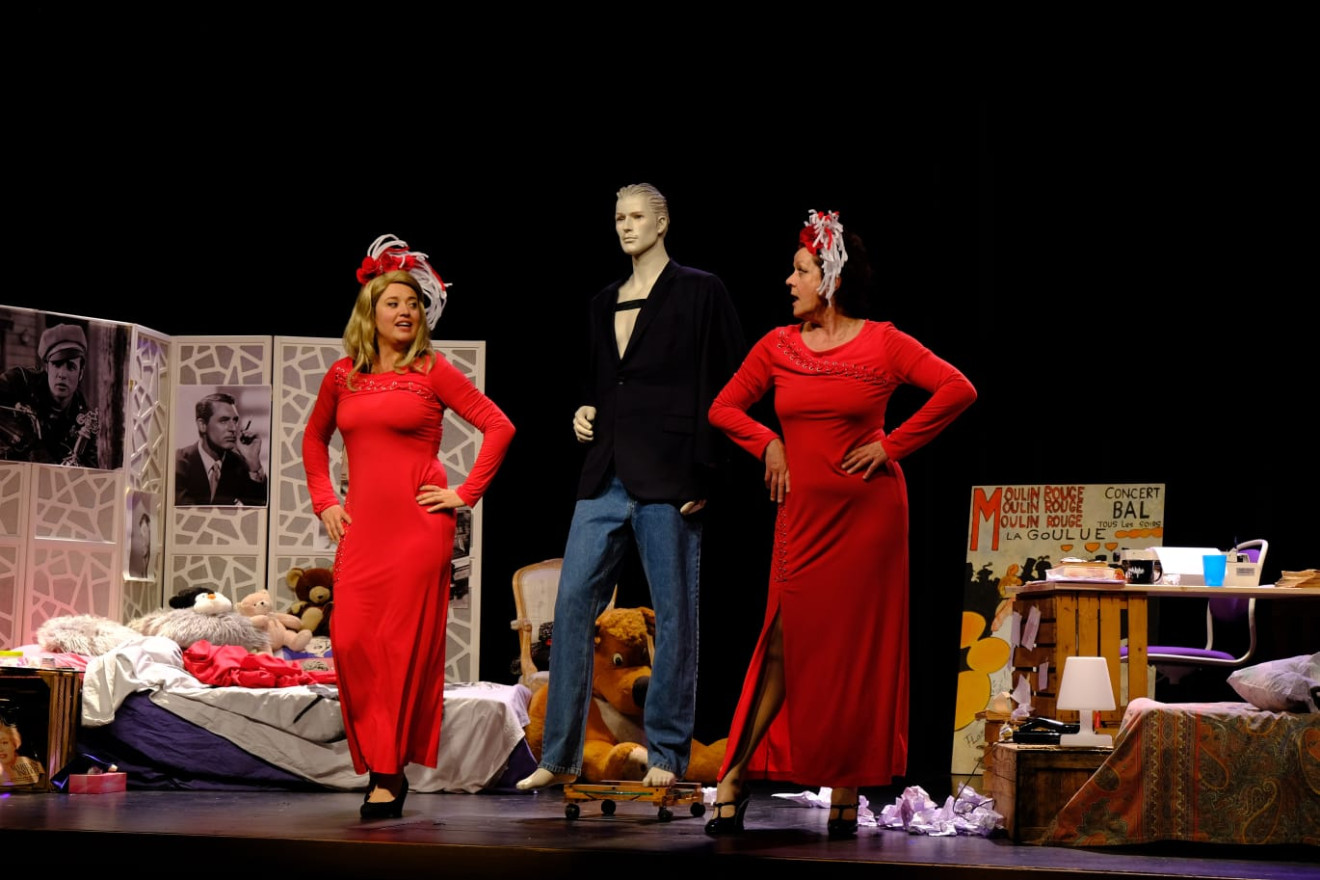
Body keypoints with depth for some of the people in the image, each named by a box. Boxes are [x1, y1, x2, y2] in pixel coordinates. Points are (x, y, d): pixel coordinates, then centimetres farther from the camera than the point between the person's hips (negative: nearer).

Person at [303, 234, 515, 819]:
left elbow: (499, 427, 1)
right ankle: (380, 764, 8)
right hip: (362, 525, 3)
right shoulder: (343, 376, 11)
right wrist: (323, 501, 15)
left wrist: (465, 494, -3)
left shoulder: (433, 372, 2)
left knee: (407, 645, -5)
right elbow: (314, 438, 27)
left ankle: (390, 774, 1)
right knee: (351, 640, -6)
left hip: (419, 525, -3)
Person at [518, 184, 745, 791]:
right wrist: (584, 411, 8)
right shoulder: (605, 303, 17)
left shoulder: (699, 292, -1)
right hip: (606, 476, 6)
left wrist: (703, 471, -11)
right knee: (573, 602, 0)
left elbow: (726, 384, -6)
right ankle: (560, 754, 5)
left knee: (674, 614, -1)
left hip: (666, 479, -6)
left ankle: (666, 754, 6)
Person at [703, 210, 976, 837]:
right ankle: (733, 781, -3)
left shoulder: (882, 343, -3)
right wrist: (768, 444, -1)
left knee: (860, 649, 2)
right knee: (787, 647, -4)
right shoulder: (778, 347, 7)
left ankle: (848, 791, 9)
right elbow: (724, 408, 15)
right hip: (802, 514, 2)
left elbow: (958, 390, -9)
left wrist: (893, 444, -9)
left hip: (867, 512, -2)